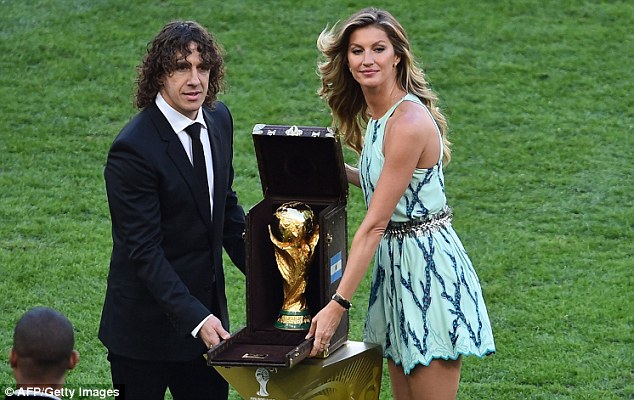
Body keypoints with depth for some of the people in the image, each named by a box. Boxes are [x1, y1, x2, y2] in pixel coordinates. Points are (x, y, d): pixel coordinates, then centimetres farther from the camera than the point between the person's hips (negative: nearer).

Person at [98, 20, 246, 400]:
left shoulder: (219, 119, 2)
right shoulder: (134, 149, -22)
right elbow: (144, 251, -23)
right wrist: (195, 318, -28)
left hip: (207, 307, 7)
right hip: (147, 322, -7)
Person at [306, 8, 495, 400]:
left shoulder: (409, 122, -21)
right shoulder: (375, 114, 9)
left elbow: (374, 224, -23)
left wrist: (337, 305, -24)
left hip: (429, 270, -10)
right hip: (398, 266, 10)